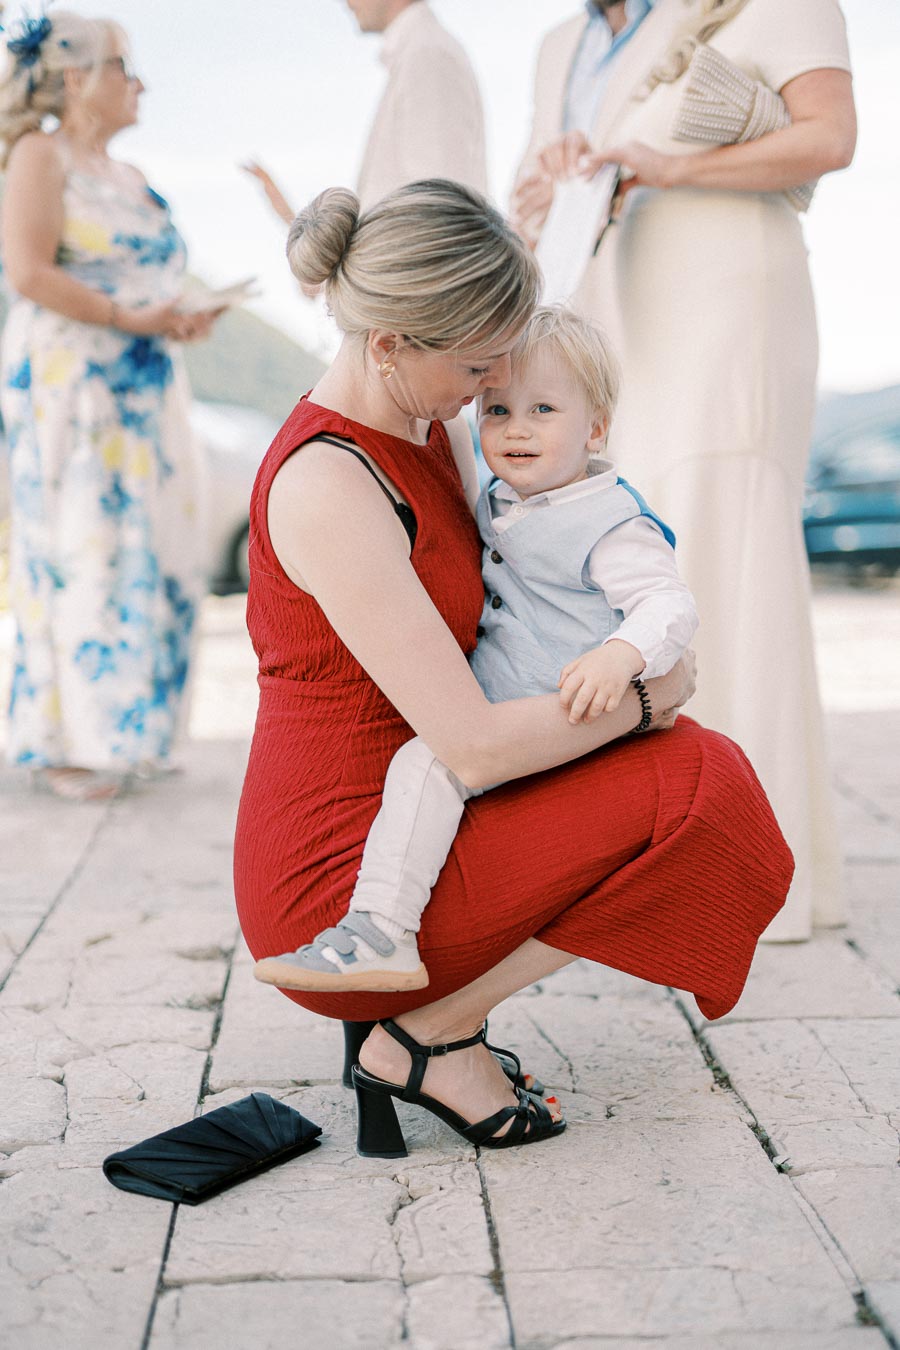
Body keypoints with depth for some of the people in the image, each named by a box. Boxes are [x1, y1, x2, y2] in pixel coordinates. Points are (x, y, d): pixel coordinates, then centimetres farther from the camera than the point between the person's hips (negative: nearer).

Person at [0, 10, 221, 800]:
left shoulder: (129, 179, 19)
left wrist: (184, 319, 5)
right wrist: (132, 319, -17)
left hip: (142, 392, 8)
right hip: (67, 387, -8)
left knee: (151, 557, 6)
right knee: (77, 555, -7)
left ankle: (124, 731, 15)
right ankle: (64, 742, 1)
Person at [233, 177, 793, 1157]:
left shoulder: (424, 420, 5)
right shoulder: (328, 486, -24)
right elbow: (473, 748, -26)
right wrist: (646, 699, -10)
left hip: (386, 836, 10)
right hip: (342, 889, -9)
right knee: (696, 790, -15)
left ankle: (423, 1011, 12)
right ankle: (430, 1035, -4)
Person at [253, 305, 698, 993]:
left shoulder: (611, 526, -14)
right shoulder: (497, 505, 13)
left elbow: (670, 602, -24)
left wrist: (621, 655, -41)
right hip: (495, 718, 10)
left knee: (427, 760, -26)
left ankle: (381, 931, -25)